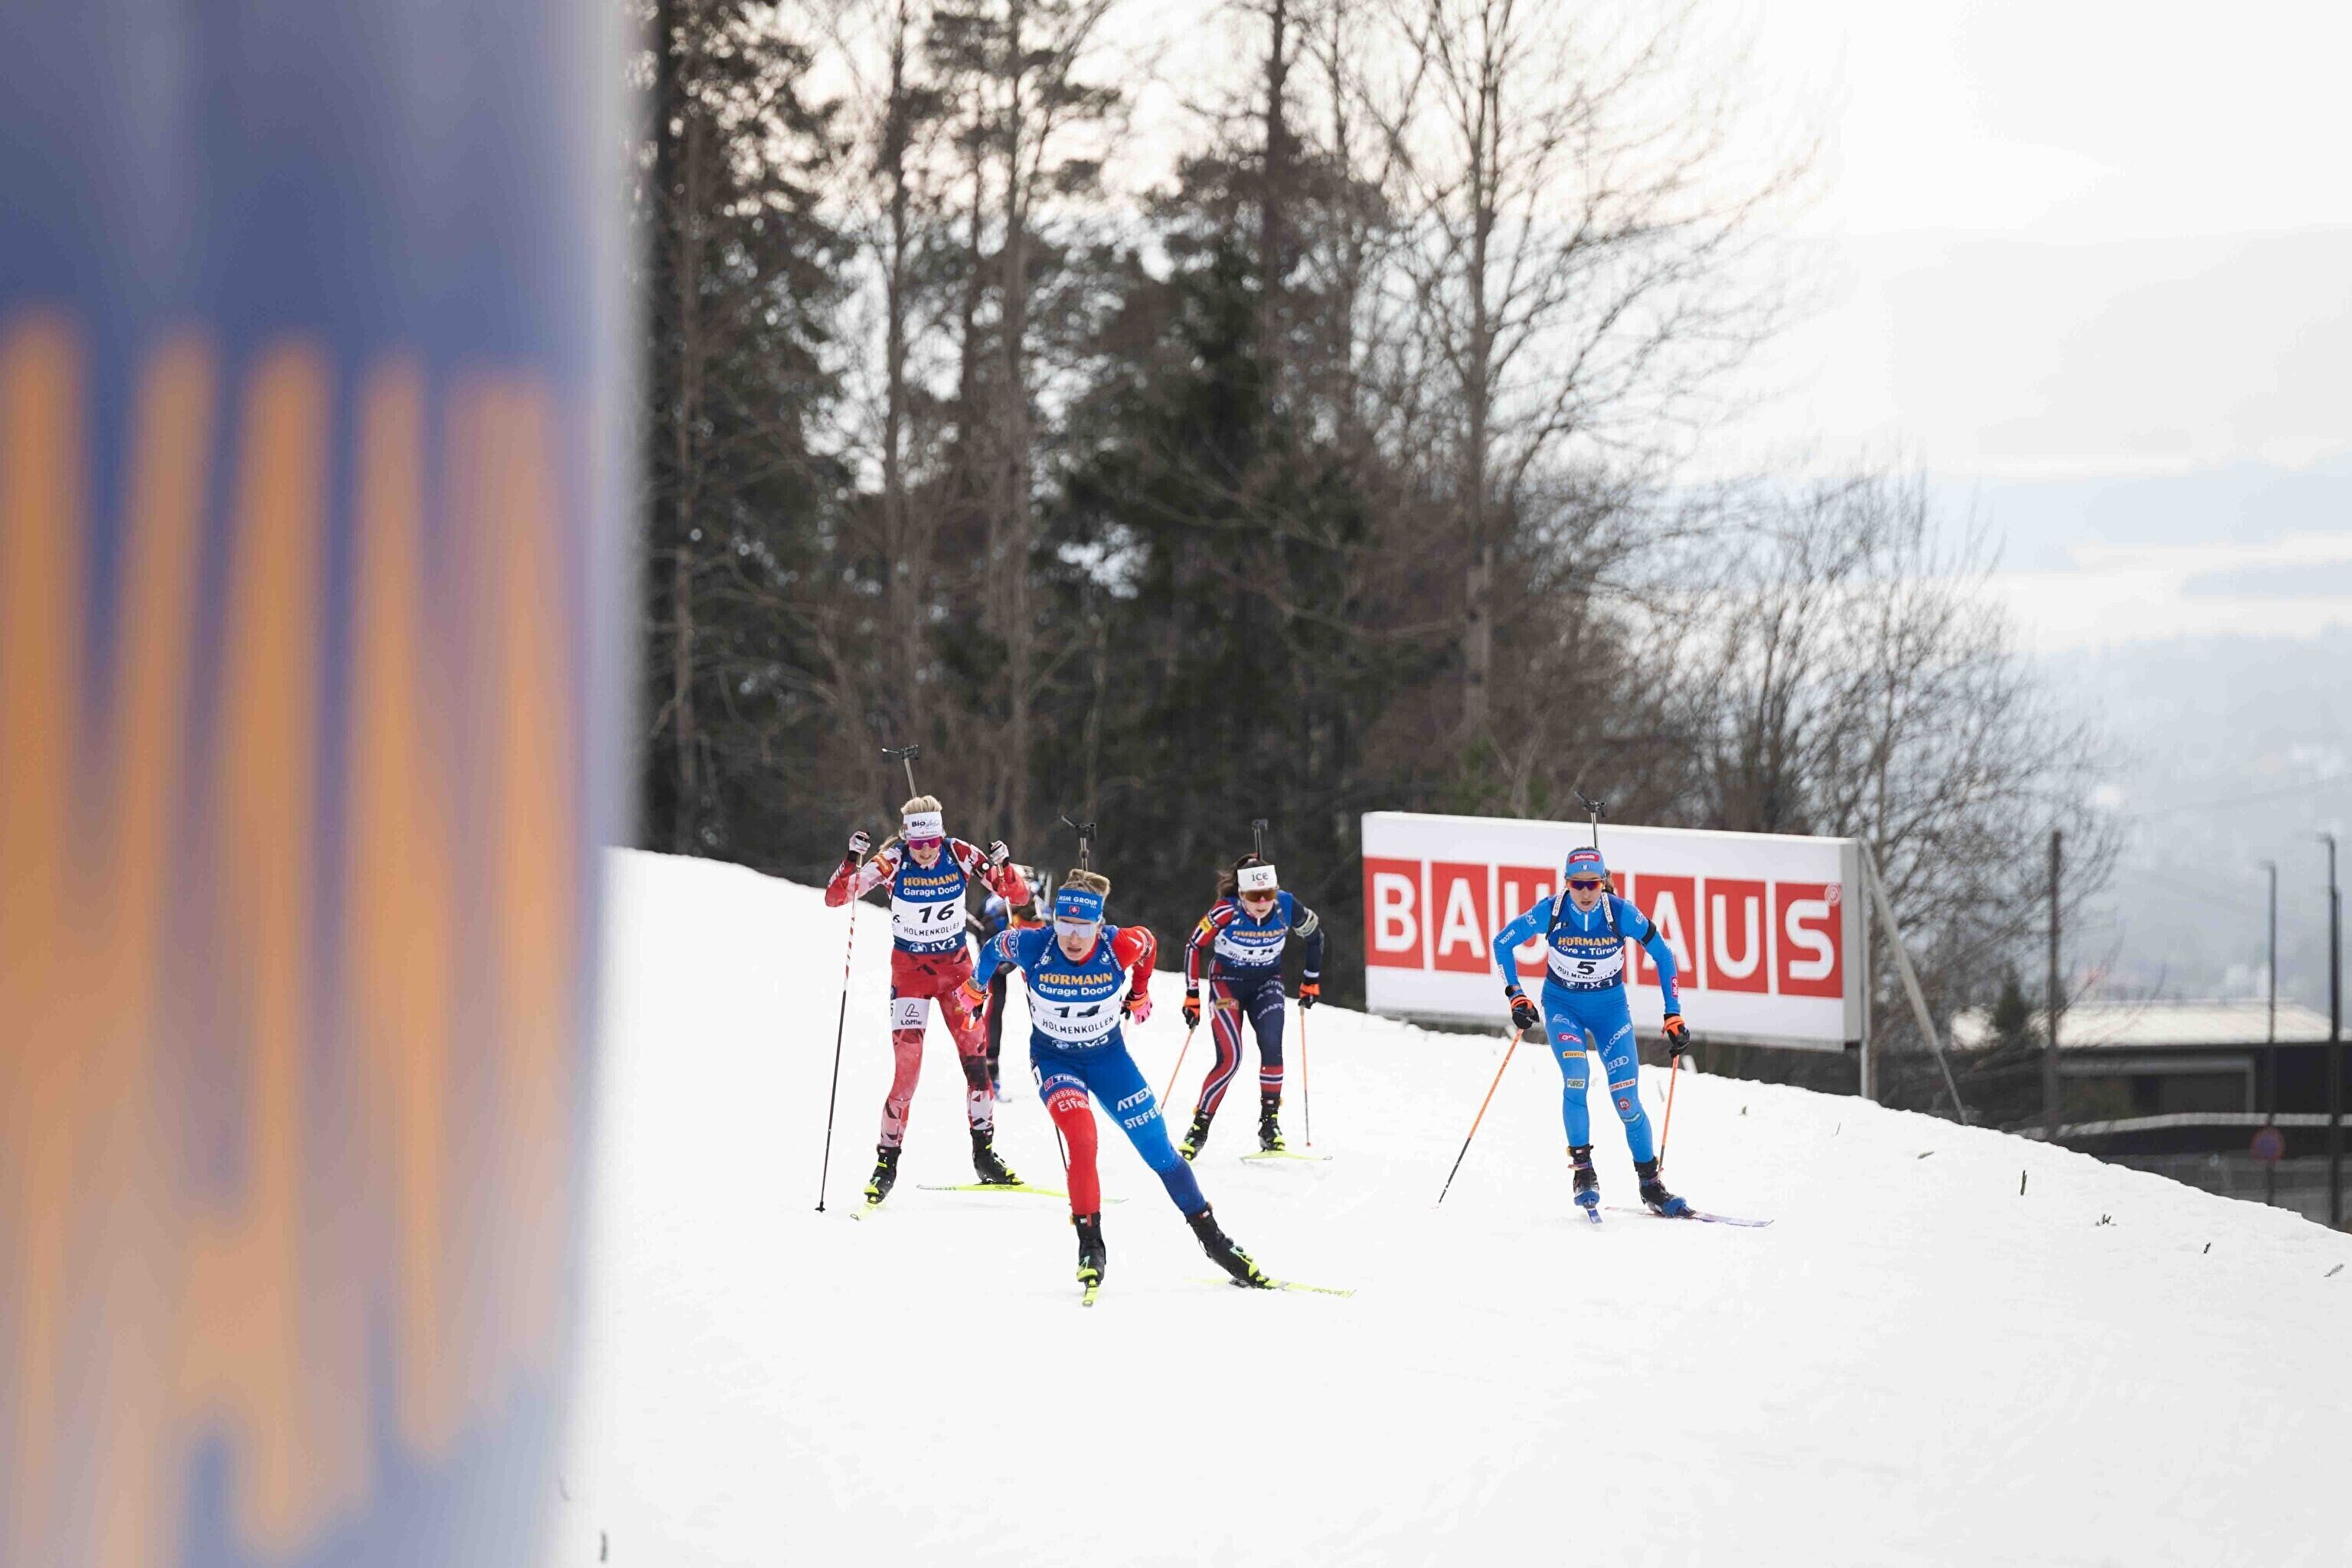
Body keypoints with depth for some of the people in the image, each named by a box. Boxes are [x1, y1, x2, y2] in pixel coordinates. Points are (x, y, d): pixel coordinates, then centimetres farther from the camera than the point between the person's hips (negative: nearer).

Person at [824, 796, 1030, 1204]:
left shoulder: (960, 855, -12)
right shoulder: (893, 861, -17)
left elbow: (1012, 893, -5)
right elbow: (834, 898, -19)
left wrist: (1003, 865, -26)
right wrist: (852, 861, -36)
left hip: (956, 965, 2)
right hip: (910, 969, -2)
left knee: (976, 1055, -1)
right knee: (907, 1067, -10)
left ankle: (984, 1154, 12)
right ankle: (887, 1162, 1)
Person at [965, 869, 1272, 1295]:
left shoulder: (1121, 946, -25)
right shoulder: (1032, 946, -26)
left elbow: (1148, 944, -1)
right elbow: (995, 949, -4)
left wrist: (1139, 994, 15)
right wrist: (976, 988, 15)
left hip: (1108, 1054, 2)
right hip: (1054, 1058, -2)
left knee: (1158, 1147, 4)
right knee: (1081, 1136, -27)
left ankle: (1212, 1239, 18)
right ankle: (1090, 1245, -16)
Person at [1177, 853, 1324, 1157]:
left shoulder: (1288, 908, -20)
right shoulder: (1227, 912, -26)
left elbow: (1314, 935, 1)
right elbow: (1194, 947, -13)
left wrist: (1311, 981, 6)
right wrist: (1192, 996, -12)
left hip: (1267, 983, 2)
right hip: (1227, 981, -2)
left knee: (1271, 1048, -19)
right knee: (1230, 1060, -15)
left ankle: (1270, 1122, -8)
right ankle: (1199, 1127, -2)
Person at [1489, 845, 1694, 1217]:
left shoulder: (1621, 913, -20)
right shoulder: (1550, 911, -19)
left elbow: (1663, 955, -7)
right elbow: (1503, 942, -5)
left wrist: (1674, 1015, -7)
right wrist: (1515, 996, -13)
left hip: (1610, 1007, 0)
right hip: (1562, 1005, 0)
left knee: (1627, 1099, -7)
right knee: (1575, 1078, -26)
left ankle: (1650, 1183, 9)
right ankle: (1582, 1169, -14)